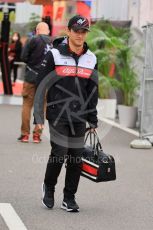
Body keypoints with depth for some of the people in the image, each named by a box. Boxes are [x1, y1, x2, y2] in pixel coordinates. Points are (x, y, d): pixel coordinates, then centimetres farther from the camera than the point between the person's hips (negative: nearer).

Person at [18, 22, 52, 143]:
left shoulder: (33, 40, -8)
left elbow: (23, 57, -9)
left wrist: (32, 62, 9)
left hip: (32, 77, -3)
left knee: (27, 105, 5)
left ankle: (25, 134, 5)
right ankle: (37, 134, 8)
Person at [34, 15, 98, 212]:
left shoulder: (91, 59, 9)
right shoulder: (54, 55, -4)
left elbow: (93, 92, 16)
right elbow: (41, 86, -2)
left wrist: (93, 120, 14)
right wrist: (38, 116, -5)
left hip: (79, 116, 4)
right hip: (57, 114, -4)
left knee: (76, 157, 2)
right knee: (59, 153, -9)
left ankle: (69, 198, 14)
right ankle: (48, 187, 17)